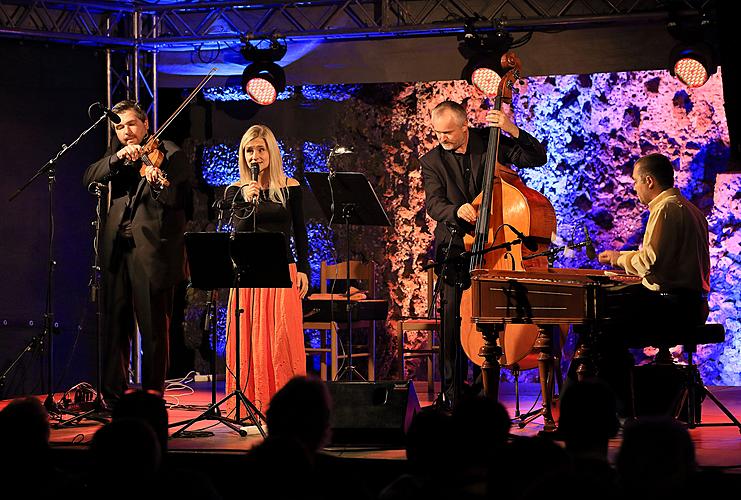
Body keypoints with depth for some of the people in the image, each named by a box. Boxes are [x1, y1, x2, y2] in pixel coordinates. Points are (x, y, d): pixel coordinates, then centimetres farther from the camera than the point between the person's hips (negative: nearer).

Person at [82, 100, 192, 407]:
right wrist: (117, 157, -14)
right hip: (117, 249, 5)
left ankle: (152, 396, 6)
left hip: (151, 250, -5)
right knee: (115, 324, 9)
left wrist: (160, 183, -31)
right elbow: (89, 179, 0)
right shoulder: (116, 153, 15)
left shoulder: (169, 153, -1)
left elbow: (178, 201, -11)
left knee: (154, 328, -1)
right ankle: (113, 396, 16)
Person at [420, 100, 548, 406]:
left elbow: (537, 158, -2)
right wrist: (457, 211, -30)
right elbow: (433, 204, -9)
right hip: (455, 249, 0)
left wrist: (513, 131, -17)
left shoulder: (489, 142, 2)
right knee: (452, 317, -8)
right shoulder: (432, 162, 2)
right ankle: (452, 392, 1)